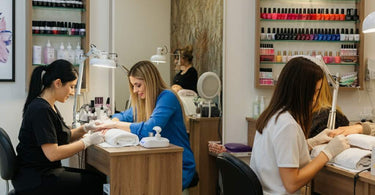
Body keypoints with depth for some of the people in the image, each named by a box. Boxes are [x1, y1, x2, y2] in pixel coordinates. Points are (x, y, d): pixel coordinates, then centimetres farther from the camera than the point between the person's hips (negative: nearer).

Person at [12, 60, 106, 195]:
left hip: (45, 171, 10)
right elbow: (52, 153, -25)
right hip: (34, 180, -10)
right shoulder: (40, 109, -20)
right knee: (94, 184, -12)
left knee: (99, 177, 1)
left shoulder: (49, 106, 12)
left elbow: (62, 137, 18)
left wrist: (85, 128, 2)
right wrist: (87, 141, -18)